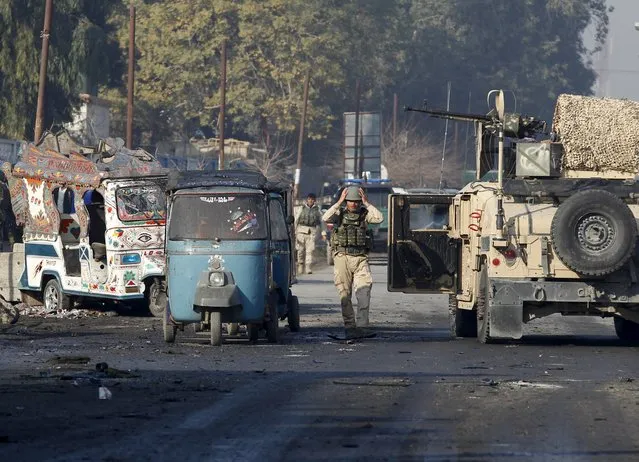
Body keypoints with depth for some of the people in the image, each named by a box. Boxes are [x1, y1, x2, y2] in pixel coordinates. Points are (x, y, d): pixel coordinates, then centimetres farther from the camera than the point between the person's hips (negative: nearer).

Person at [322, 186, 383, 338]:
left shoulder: (364, 213, 7)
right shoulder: (340, 213, 5)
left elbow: (379, 218, -11)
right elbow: (326, 218, -14)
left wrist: (366, 203, -9)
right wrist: (339, 202, -14)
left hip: (360, 259, 0)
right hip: (342, 257, 0)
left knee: (364, 290, -16)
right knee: (345, 294, 1)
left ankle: (362, 325, -21)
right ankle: (349, 327, 6)